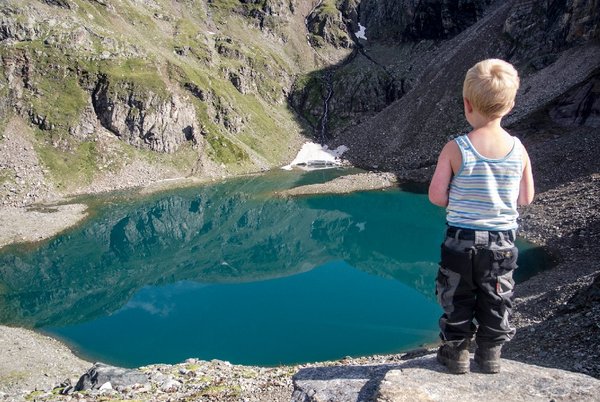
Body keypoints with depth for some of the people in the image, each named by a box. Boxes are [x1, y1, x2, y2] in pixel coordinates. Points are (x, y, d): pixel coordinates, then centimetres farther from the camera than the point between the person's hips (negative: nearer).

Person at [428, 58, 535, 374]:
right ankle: (490, 354, 31)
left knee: (457, 299, 15)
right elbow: (526, 198, -1)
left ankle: (457, 352, 27)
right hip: (503, 241, 3)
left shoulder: (456, 149, -17)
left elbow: (436, 196, -14)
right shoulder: (518, 150, -9)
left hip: (461, 239, -2)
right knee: (497, 301, 19)